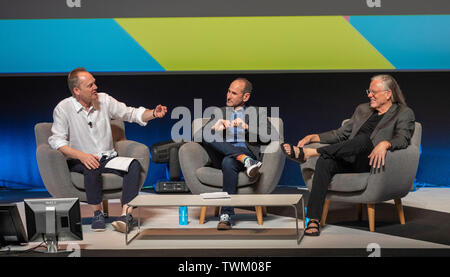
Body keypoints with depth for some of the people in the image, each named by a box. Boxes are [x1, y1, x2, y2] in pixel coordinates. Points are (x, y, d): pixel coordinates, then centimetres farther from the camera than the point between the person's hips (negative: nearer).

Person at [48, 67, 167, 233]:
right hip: (80, 162, -3)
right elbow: (56, 141, -12)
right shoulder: (63, 109, -5)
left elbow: (131, 114, 10)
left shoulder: (104, 100, 6)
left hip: (108, 158, 4)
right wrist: (82, 156, -27)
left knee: (134, 164, -25)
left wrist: (154, 113, -10)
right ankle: (97, 213, -20)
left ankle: (126, 214, -34)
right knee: (92, 168, -38)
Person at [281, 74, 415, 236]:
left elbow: (403, 139, -10)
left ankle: (308, 153, -37)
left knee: (364, 139, -35)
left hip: (373, 164, -4)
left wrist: (384, 144, -33)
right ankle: (313, 220, -37)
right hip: (350, 162, 5)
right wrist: (313, 137, 10)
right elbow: (340, 134, 24)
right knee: (325, 161, -28)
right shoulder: (362, 109, 25)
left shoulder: (404, 113, 9)